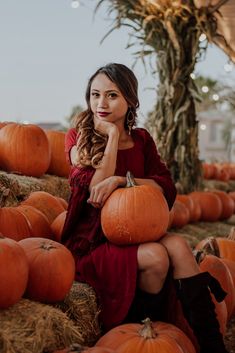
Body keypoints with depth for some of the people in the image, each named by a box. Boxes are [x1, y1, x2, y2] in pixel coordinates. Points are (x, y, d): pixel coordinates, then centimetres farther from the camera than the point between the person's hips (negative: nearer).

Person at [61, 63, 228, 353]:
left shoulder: (140, 139, 7)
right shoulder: (78, 138, -3)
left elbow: (167, 189, -7)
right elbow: (95, 188, -18)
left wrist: (120, 180, -22)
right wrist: (112, 134, -14)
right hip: (90, 242, -3)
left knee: (178, 246, -24)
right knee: (155, 257, -27)